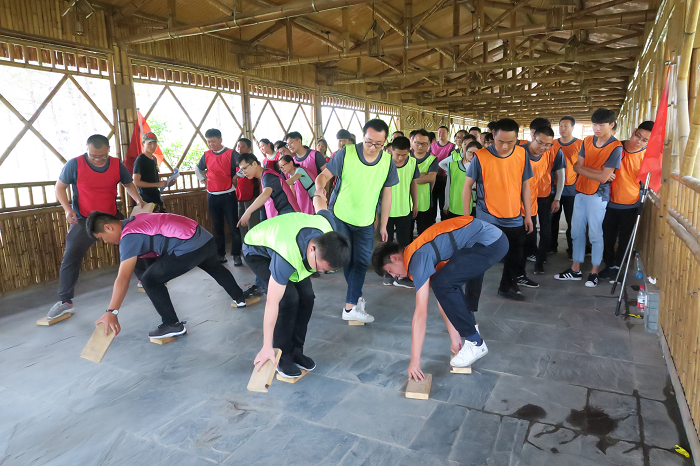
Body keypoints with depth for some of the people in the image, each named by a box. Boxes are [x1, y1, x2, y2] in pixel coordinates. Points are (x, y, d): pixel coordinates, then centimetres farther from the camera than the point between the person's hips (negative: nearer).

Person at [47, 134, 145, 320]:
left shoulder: (117, 165, -7)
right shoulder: (74, 164, -15)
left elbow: (129, 184, 11)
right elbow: (60, 187, -2)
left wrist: (139, 200, -5)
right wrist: (67, 209, -17)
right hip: (84, 221, -3)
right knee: (70, 259, -8)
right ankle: (64, 301, 2)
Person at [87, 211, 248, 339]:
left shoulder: (128, 236, -8)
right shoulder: (135, 220, 17)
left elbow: (123, 278, -17)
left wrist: (111, 313, -17)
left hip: (190, 247, -10)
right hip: (207, 238, 10)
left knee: (150, 280, 0)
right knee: (214, 267, 38)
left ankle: (173, 325, 9)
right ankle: (239, 298, 56)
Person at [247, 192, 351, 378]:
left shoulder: (329, 229, -30)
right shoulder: (287, 257, -45)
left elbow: (320, 205, -6)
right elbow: (272, 303, -39)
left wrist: (319, 196, 20)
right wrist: (267, 347, -33)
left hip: (286, 237, 6)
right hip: (258, 251, -6)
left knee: (306, 296, -6)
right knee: (289, 298, -21)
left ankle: (296, 351, 10)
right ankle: (282, 357, -4)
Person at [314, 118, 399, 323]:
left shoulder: (388, 161, -8)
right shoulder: (346, 153, -17)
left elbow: (386, 193, 1)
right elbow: (324, 175, -12)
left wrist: (383, 225, 3)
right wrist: (319, 191, -35)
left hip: (365, 222, 2)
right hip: (339, 216, -2)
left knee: (361, 262, 2)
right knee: (346, 260, 7)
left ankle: (351, 306, 11)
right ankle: (356, 297, 26)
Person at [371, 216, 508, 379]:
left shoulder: (417, 260, -13)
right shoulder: (420, 253, 13)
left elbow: (421, 313, -17)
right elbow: (442, 299, 12)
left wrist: (415, 360, -14)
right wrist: (455, 337, 10)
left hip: (489, 243, -11)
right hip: (495, 237, 11)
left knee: (442, 284, -13)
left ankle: (475, 344, -2)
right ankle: (469, 324, 54)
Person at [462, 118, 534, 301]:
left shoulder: (522, 154, -3)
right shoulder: (480, 156, -13)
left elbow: (525, 184, 5)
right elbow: (467, 185, -7)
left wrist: (527, 215, 6)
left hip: (515, 219, 4)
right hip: (487, 219, -4)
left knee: (515, 256, 17)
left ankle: (508, 286, 40)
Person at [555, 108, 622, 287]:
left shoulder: (615, 148, -13)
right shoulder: (587, 141, 5)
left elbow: (603, 178, -17)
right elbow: (577, 167, -2)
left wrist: (584, 169, -6)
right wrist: (599, 172, -15)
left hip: (598, 195, -6)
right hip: (581, 191, 6)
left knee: (595, 234, 2)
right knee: (576, 231, 10)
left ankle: (594, 272, 15)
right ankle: (575, 270, 21)